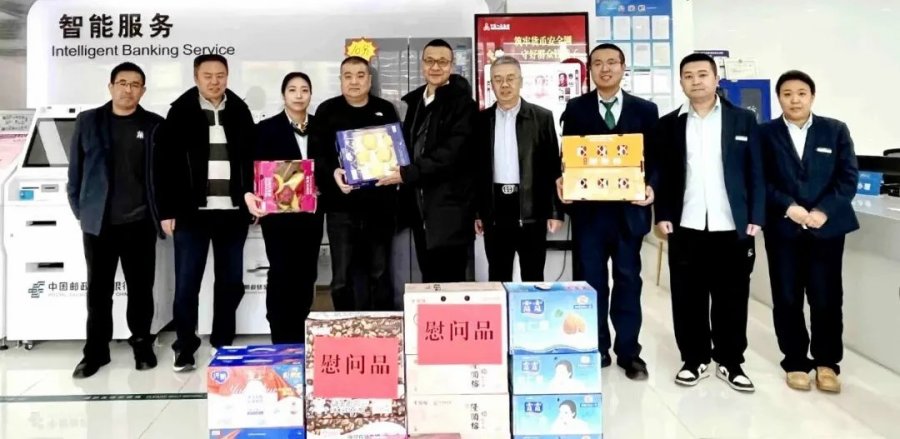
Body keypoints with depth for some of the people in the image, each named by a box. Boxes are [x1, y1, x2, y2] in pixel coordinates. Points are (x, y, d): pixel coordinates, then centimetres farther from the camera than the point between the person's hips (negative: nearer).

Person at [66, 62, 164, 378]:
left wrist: (163, 212, 0)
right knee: (98, 290, 7)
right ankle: (96, 351, 18)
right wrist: (80, 210, 5)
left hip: (140, 223, 0)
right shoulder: (88, 122, 6)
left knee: (141, 288, 8)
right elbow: (76, 169, 8)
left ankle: (142, 344, 22)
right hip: (98, 222, 1)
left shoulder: (155, 124, 4)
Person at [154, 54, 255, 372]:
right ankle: (185, 348, 15)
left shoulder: (240, 111, 7)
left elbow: (252, 160, 9)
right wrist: (167, 211, -5)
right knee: (187, 282, 2)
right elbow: (166, 163, -1)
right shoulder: (180, 112, 0)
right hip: (192, 212, -2)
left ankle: (223, 343, 23)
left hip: (233, 212, 2)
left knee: (231, 281, 8)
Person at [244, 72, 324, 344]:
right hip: (278, 214, -3)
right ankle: (282, 342, 7)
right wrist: (249, 194, -21)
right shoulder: (267, 128, 1)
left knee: (305, 276, 8)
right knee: (281, 276, -2)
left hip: (311, 213, 3)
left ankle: (300, 341, 19)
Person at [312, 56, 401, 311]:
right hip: (341, 206, -1)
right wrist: (332, 173, -20)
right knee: (341, 277, 0)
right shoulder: (327, 111, 5)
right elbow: (317, 154, -1)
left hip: (379, 205, 2)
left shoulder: (386, 110, 10)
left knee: (380, 274, 10)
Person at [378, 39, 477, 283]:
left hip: (449, 206, -7)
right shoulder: (415, 100, 15)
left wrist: (407, 173, -21)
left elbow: (451, 153, -18)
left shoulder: (462, 102, -7)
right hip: (420, 205, 7)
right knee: (429, 279, 13)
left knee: (449, 280, -3)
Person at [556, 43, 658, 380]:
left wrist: (651, 186, -13)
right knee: (591, 282, 7)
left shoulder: (646, 110, 7)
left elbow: (656, 157, 5)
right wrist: (562, 181, -15)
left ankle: (629, 352, 19)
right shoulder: (575, 109, 7)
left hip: (629, 208, 0)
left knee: (628, 280, 8)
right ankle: (596, 350, 19)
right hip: (588, 208, 0)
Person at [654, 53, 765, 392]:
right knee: (688, 299, 6)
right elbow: (661, 175, 7)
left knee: (731, 298, 7)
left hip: (732, 227, 0)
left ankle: (731, 362, 22)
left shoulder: (743, 120, 6)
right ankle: (695, 360, 20)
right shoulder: (668, 124, 8)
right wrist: (662, 216, -1)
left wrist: (756, 218, -3)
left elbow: (755, 173, 4)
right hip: (685, 228, 1)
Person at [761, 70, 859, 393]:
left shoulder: (836, 130, 6)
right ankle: (795, 362, 18)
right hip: (783, 229, 0)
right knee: (787, 299, 4)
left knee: (827, 298, 3)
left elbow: (848, 177, 0)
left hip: (827, 227, 1)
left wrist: (824, 212, -13)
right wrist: (788, 207, -16)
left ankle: (826, 362, 20)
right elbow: (759, 180, -3)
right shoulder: (766, 134, 3)